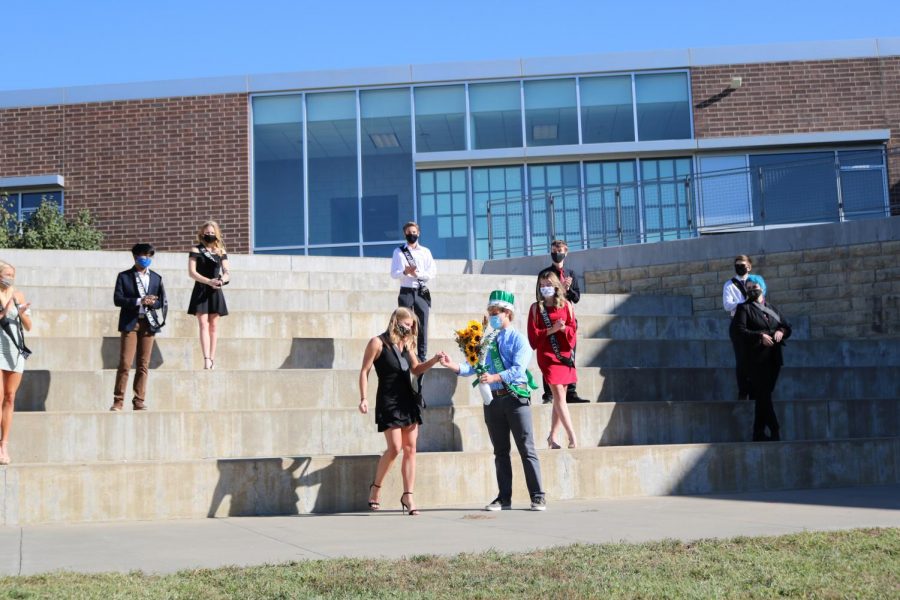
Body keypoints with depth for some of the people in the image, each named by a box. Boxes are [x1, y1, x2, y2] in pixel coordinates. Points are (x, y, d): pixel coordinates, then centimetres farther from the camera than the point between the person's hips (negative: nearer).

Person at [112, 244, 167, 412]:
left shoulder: (156, 278, 14)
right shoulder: (124, 276, 6)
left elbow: (162, 301, 11)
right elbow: (117, 299, -3)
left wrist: (151, 303, -10)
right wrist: (139, 301, -15)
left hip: (148, 324, 3)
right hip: (129, 323, -3)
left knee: (143, 365, 2)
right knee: (125, 363, -7)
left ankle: (139, 401, 7)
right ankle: (118, 401, -3)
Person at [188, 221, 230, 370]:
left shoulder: (221, 252, 10)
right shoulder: (196, 250, 1)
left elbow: (227, 273, 7)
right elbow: (192, 272, -7)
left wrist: (222, 280, -17)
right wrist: (209, 281, -18)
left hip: (215, 292, 3)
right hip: (201, 291, -3)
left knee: (214, 325, 4)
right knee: (204, 325, -10)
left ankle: (212, 359, 7)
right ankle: (206, 359, -18)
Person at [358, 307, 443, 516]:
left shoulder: (407, 344, 11)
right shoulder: (378, 342, -7)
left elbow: (416, 369, 18)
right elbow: (364, 371, -7)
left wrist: (433, 361, 1)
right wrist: (363, 398, -14)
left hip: (408, 400, 6)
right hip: (388, 401, -6)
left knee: (410, 449, 1)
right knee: (395, 448, -12)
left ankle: (408, 496, 5)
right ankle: (376, 487, 9)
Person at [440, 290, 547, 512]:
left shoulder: (518, 339, -2)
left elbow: (518, 368, -16)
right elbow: (473, 367, 5)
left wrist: (495, 377, -29)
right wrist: (452, 365, -12)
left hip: (515, 398, -5)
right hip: (493, 400, 5)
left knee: (527, 449, -4)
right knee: (500, 451, 10)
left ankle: (538, 497, 1)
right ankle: (504, 498, 17)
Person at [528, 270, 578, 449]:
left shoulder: (566, 305, 8)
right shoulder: (536, 308, 1)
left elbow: (573, 329, 6)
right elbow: (533, 335, -4)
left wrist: (564, 328, -15)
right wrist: (551, 330, -16)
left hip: (565, 354, 4)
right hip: (547, 355, -3)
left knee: (559, 397, 6)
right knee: (559, 396, -11)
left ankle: (552, 437, 15)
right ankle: (572, 437, -12)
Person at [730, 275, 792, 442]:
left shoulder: (772, 308, 19)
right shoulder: (744, 308, 3)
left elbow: (787, 326, 16)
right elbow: (739, 330, -10)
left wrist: (781, 331, -7)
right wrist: (760, 336, -20)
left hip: (773, 358, 5)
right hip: (756, 359, -5)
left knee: (763, 397, 7)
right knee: (763, 396, -11)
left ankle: (759, 433, 11)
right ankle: (775, 432, -12)